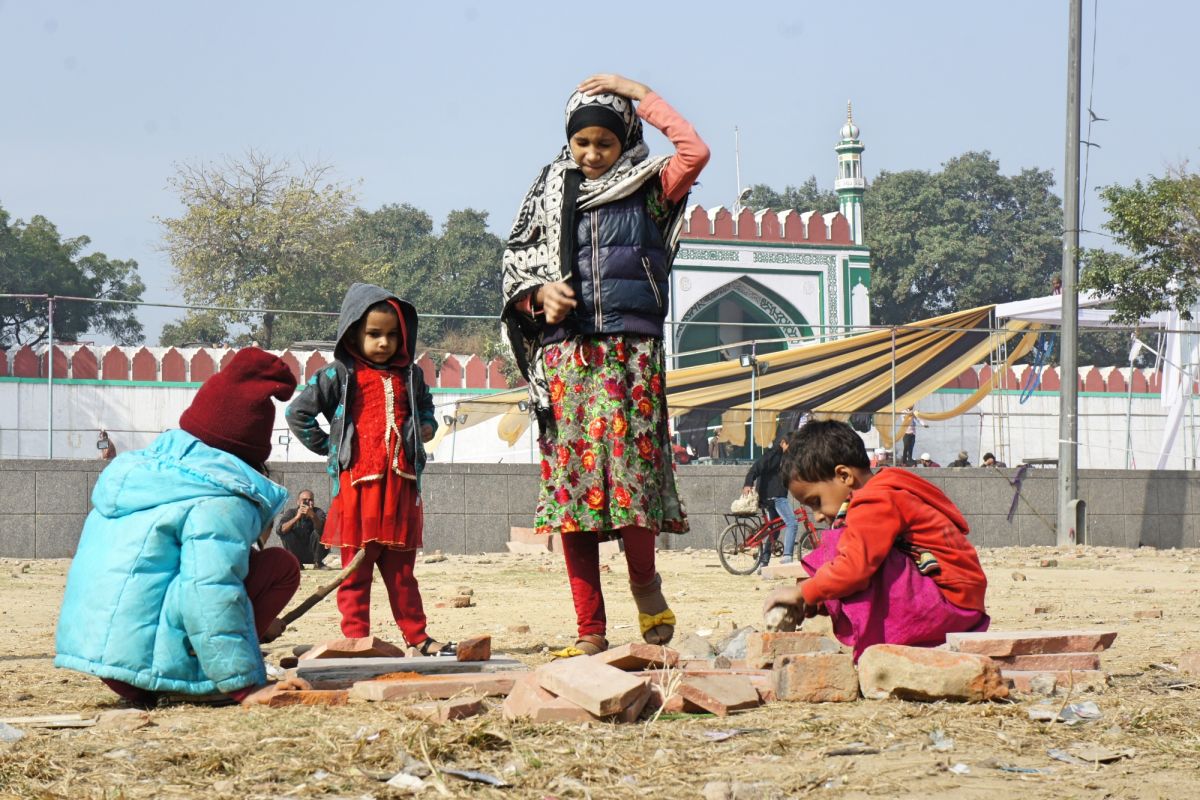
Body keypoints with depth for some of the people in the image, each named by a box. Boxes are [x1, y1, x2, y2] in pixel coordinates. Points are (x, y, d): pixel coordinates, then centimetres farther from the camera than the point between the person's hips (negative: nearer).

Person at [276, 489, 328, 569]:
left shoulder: (318, 512, -9)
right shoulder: (291, 512, -8)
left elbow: (321, 529, -30)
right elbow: (279, 530, -25)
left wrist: (313, 516, -48)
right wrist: (297, 517, -35)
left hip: (312, 553, -1)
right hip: (297, 553, 1)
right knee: (285, 533, -23)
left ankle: (318, 563, -8)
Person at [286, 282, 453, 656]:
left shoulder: (409, 376, 14)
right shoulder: (340, 376, 0)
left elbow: (425, 408, 32)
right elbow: (297, 413, 1)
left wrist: (426, 427, 11)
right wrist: (328, 446, -1)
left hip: (401, 483, 4)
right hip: (357, 482, -4)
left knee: (401, 566, 9)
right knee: (357, 567, -2)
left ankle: (416, 635, 13)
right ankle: (355, 637, 0)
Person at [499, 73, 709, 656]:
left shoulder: (648, 188, 6)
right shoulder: (550, 192, 14)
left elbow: (695, 152, -12)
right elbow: (517, 260, 15)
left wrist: (638, 94, -5)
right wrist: (541, 293, -6)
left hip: (630, 351, -3)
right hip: (565, 352, 3)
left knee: (630, 470, -13)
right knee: (569, 481, -2)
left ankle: (645, 583, 17)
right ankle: (590, 630, 2)